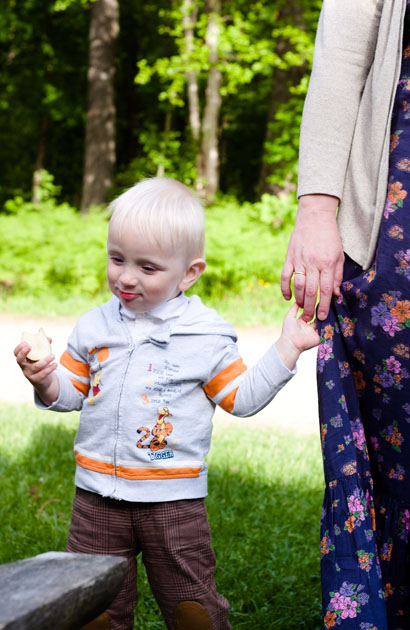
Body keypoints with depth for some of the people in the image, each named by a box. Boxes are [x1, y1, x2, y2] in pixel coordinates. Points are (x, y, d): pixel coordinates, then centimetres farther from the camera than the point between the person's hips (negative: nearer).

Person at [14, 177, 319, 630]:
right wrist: (46, 381, -11)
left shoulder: (205, 335, -5)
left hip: (174, 496, -2)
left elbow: (241, 398, -2)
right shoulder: (94, 327, 3)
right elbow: (71, 392, 11)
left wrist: (285, 349, -8)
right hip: (98, 495, 3)